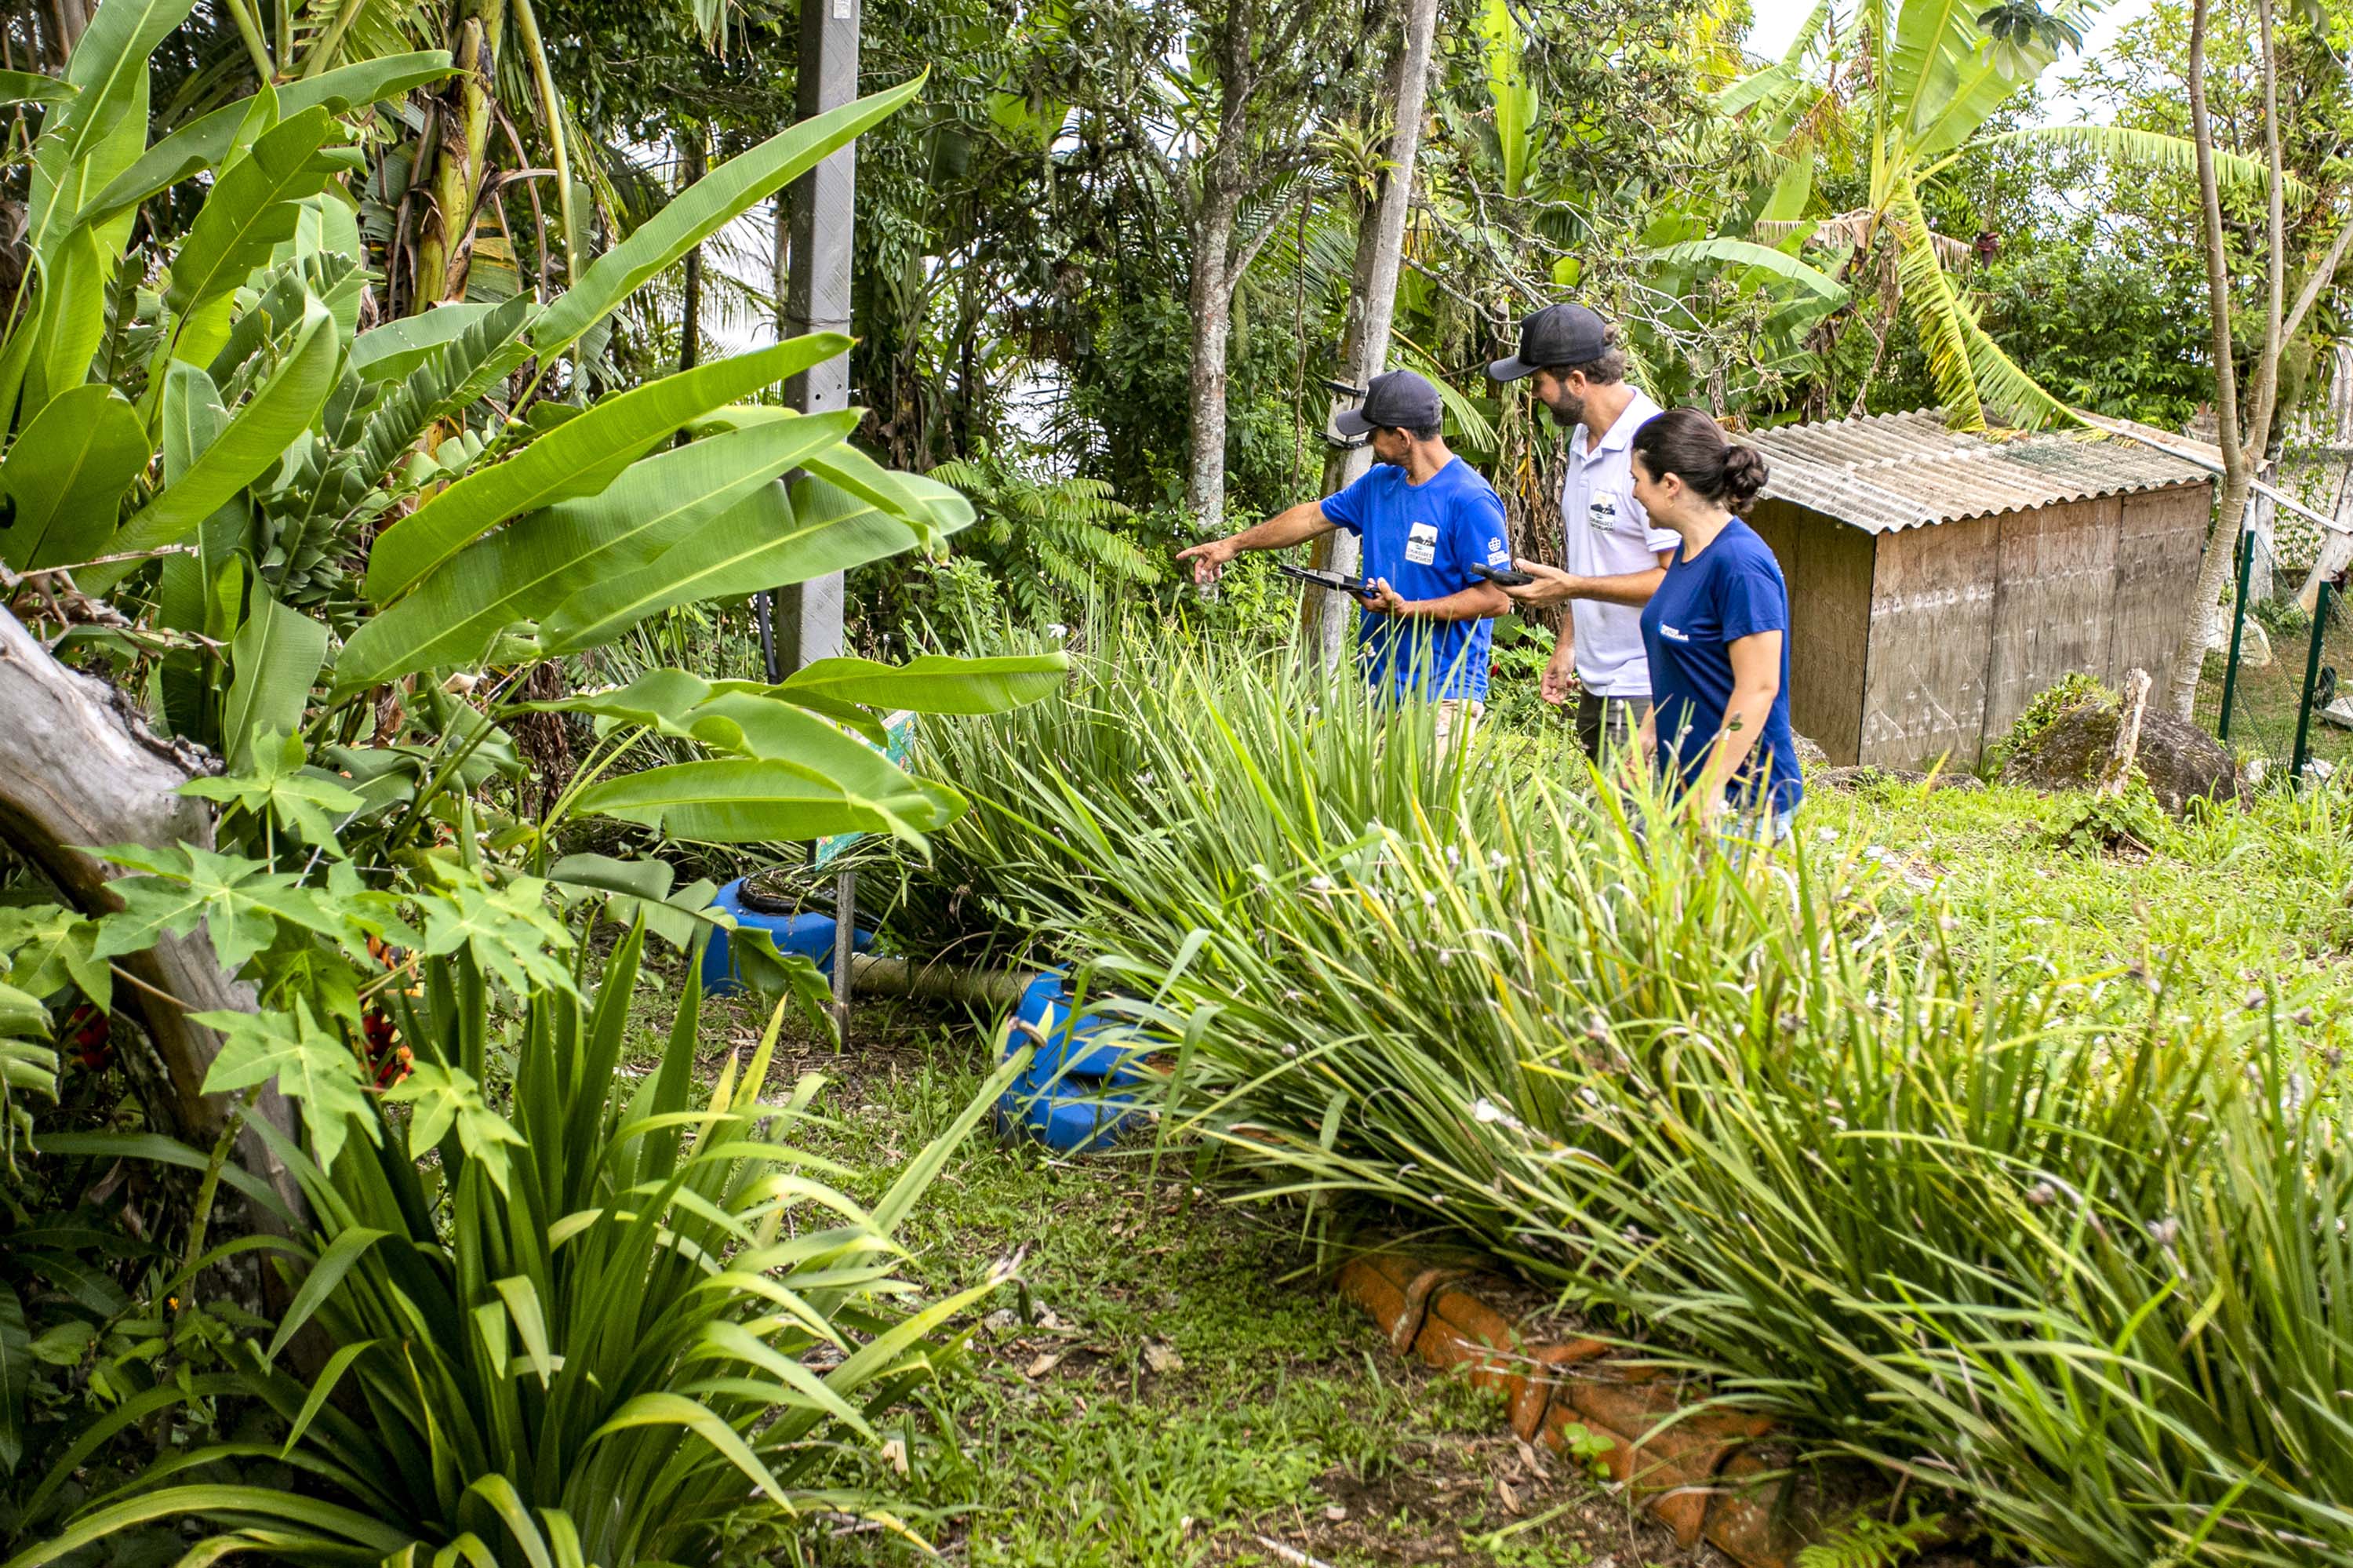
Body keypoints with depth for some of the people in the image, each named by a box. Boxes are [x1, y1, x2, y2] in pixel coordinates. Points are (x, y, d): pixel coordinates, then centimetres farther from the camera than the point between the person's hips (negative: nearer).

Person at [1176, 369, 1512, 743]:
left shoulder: (1470, 501, -14)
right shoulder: (1380, 482, 11)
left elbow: (1497, 598, -16)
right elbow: (1314, 517, 24)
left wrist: (1407, 610, -19)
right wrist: (1234, 544, 29)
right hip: (1382, 687, 7)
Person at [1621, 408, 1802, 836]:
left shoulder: (1740, 564, -19)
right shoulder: (1687, 550, 10)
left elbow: (1758, 687, -22)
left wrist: (1712, 789, -21)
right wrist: (1649, 734, 19)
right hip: (1685, 785, 9)